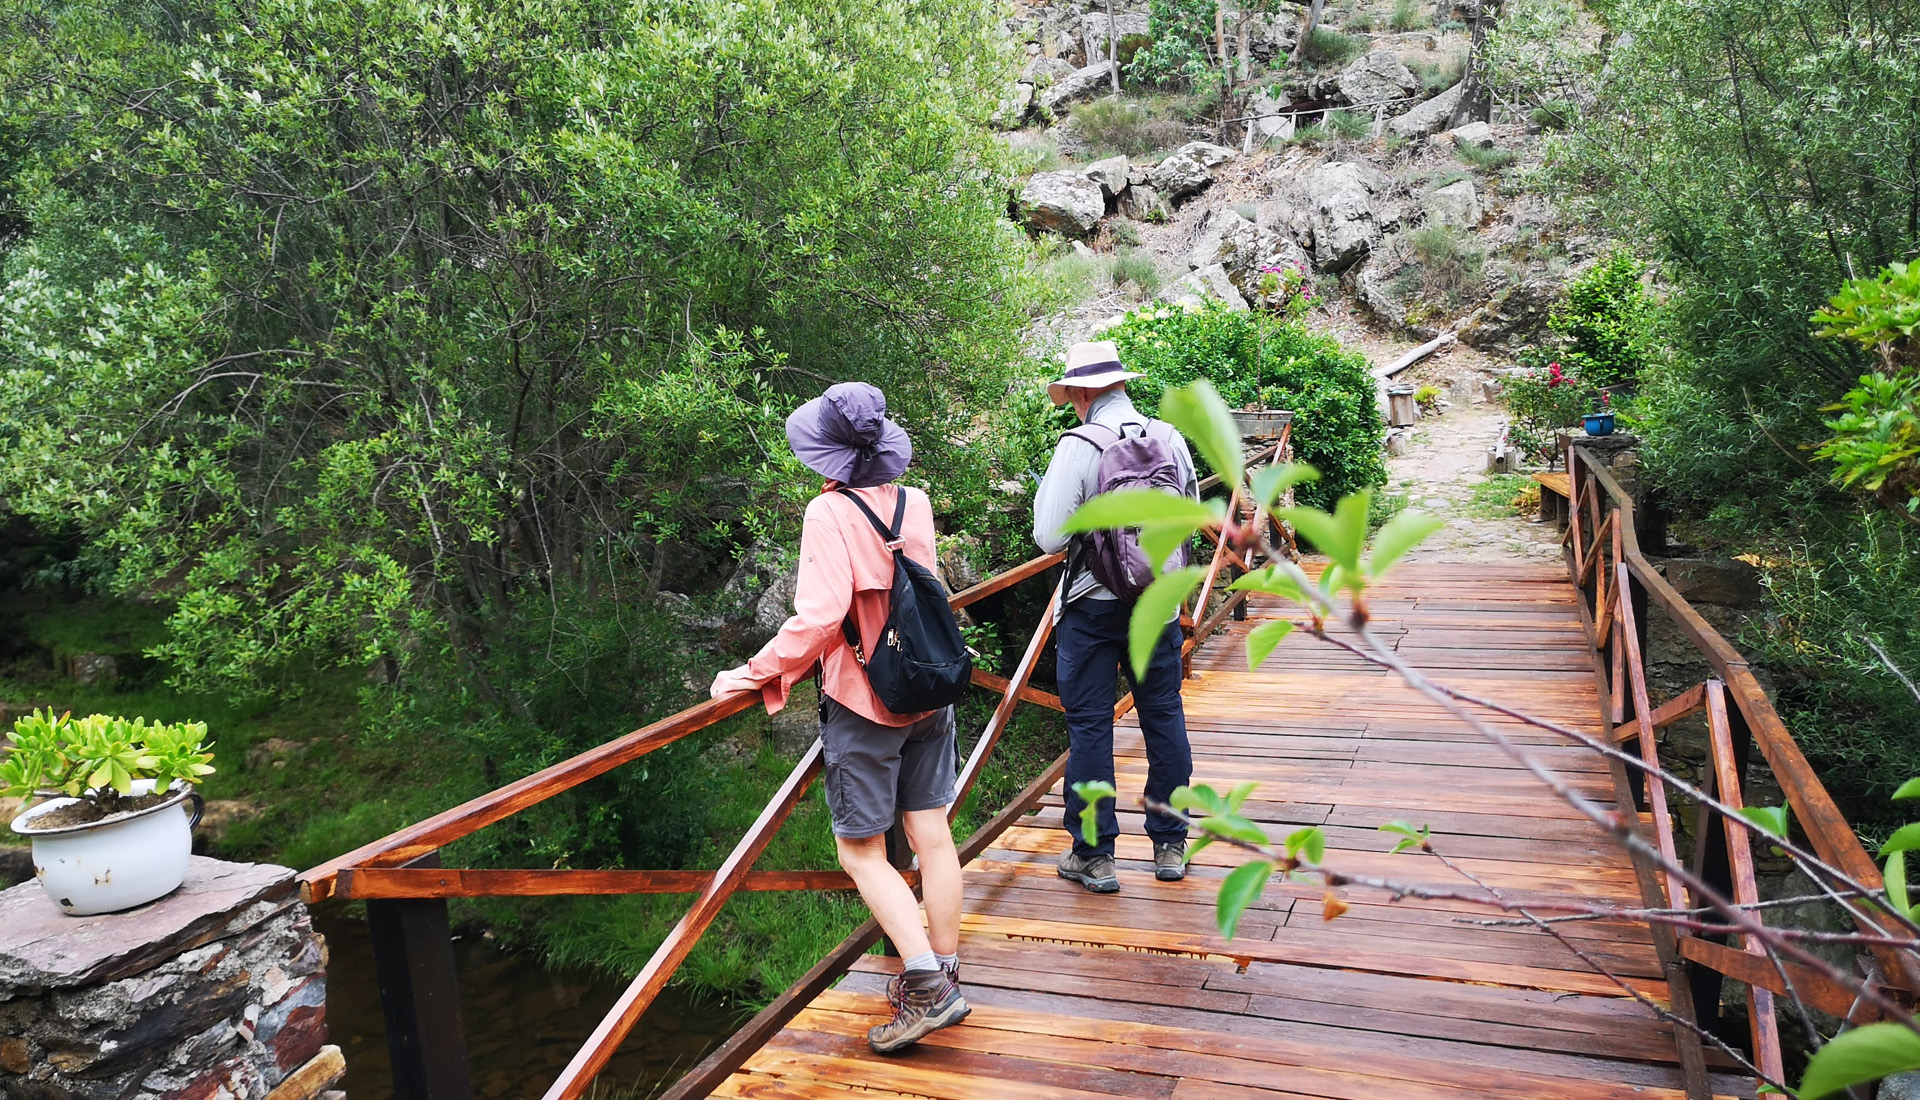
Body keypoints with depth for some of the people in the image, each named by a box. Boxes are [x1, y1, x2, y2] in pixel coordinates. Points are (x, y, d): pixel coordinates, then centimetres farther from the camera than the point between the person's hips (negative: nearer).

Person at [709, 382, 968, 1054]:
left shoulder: (830, 513, -17)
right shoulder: (915, 504, 2)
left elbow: (819, 618, -25)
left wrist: (755, 675, -16)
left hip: (863, 704, -6)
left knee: (862, 852, 3)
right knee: (931, 835, 12)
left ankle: (928, 987, -4)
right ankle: (944, 976, 22)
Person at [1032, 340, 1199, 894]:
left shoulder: (1079, 447, -15)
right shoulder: (1171, 439, 0)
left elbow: (1050, 537, -16)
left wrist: (1045, 491, 1)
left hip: (1093, 604, -4)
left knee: (1089, 724, 5)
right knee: (1164, 715, 14)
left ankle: (1094, 856, 12)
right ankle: (1170, 844, 23)